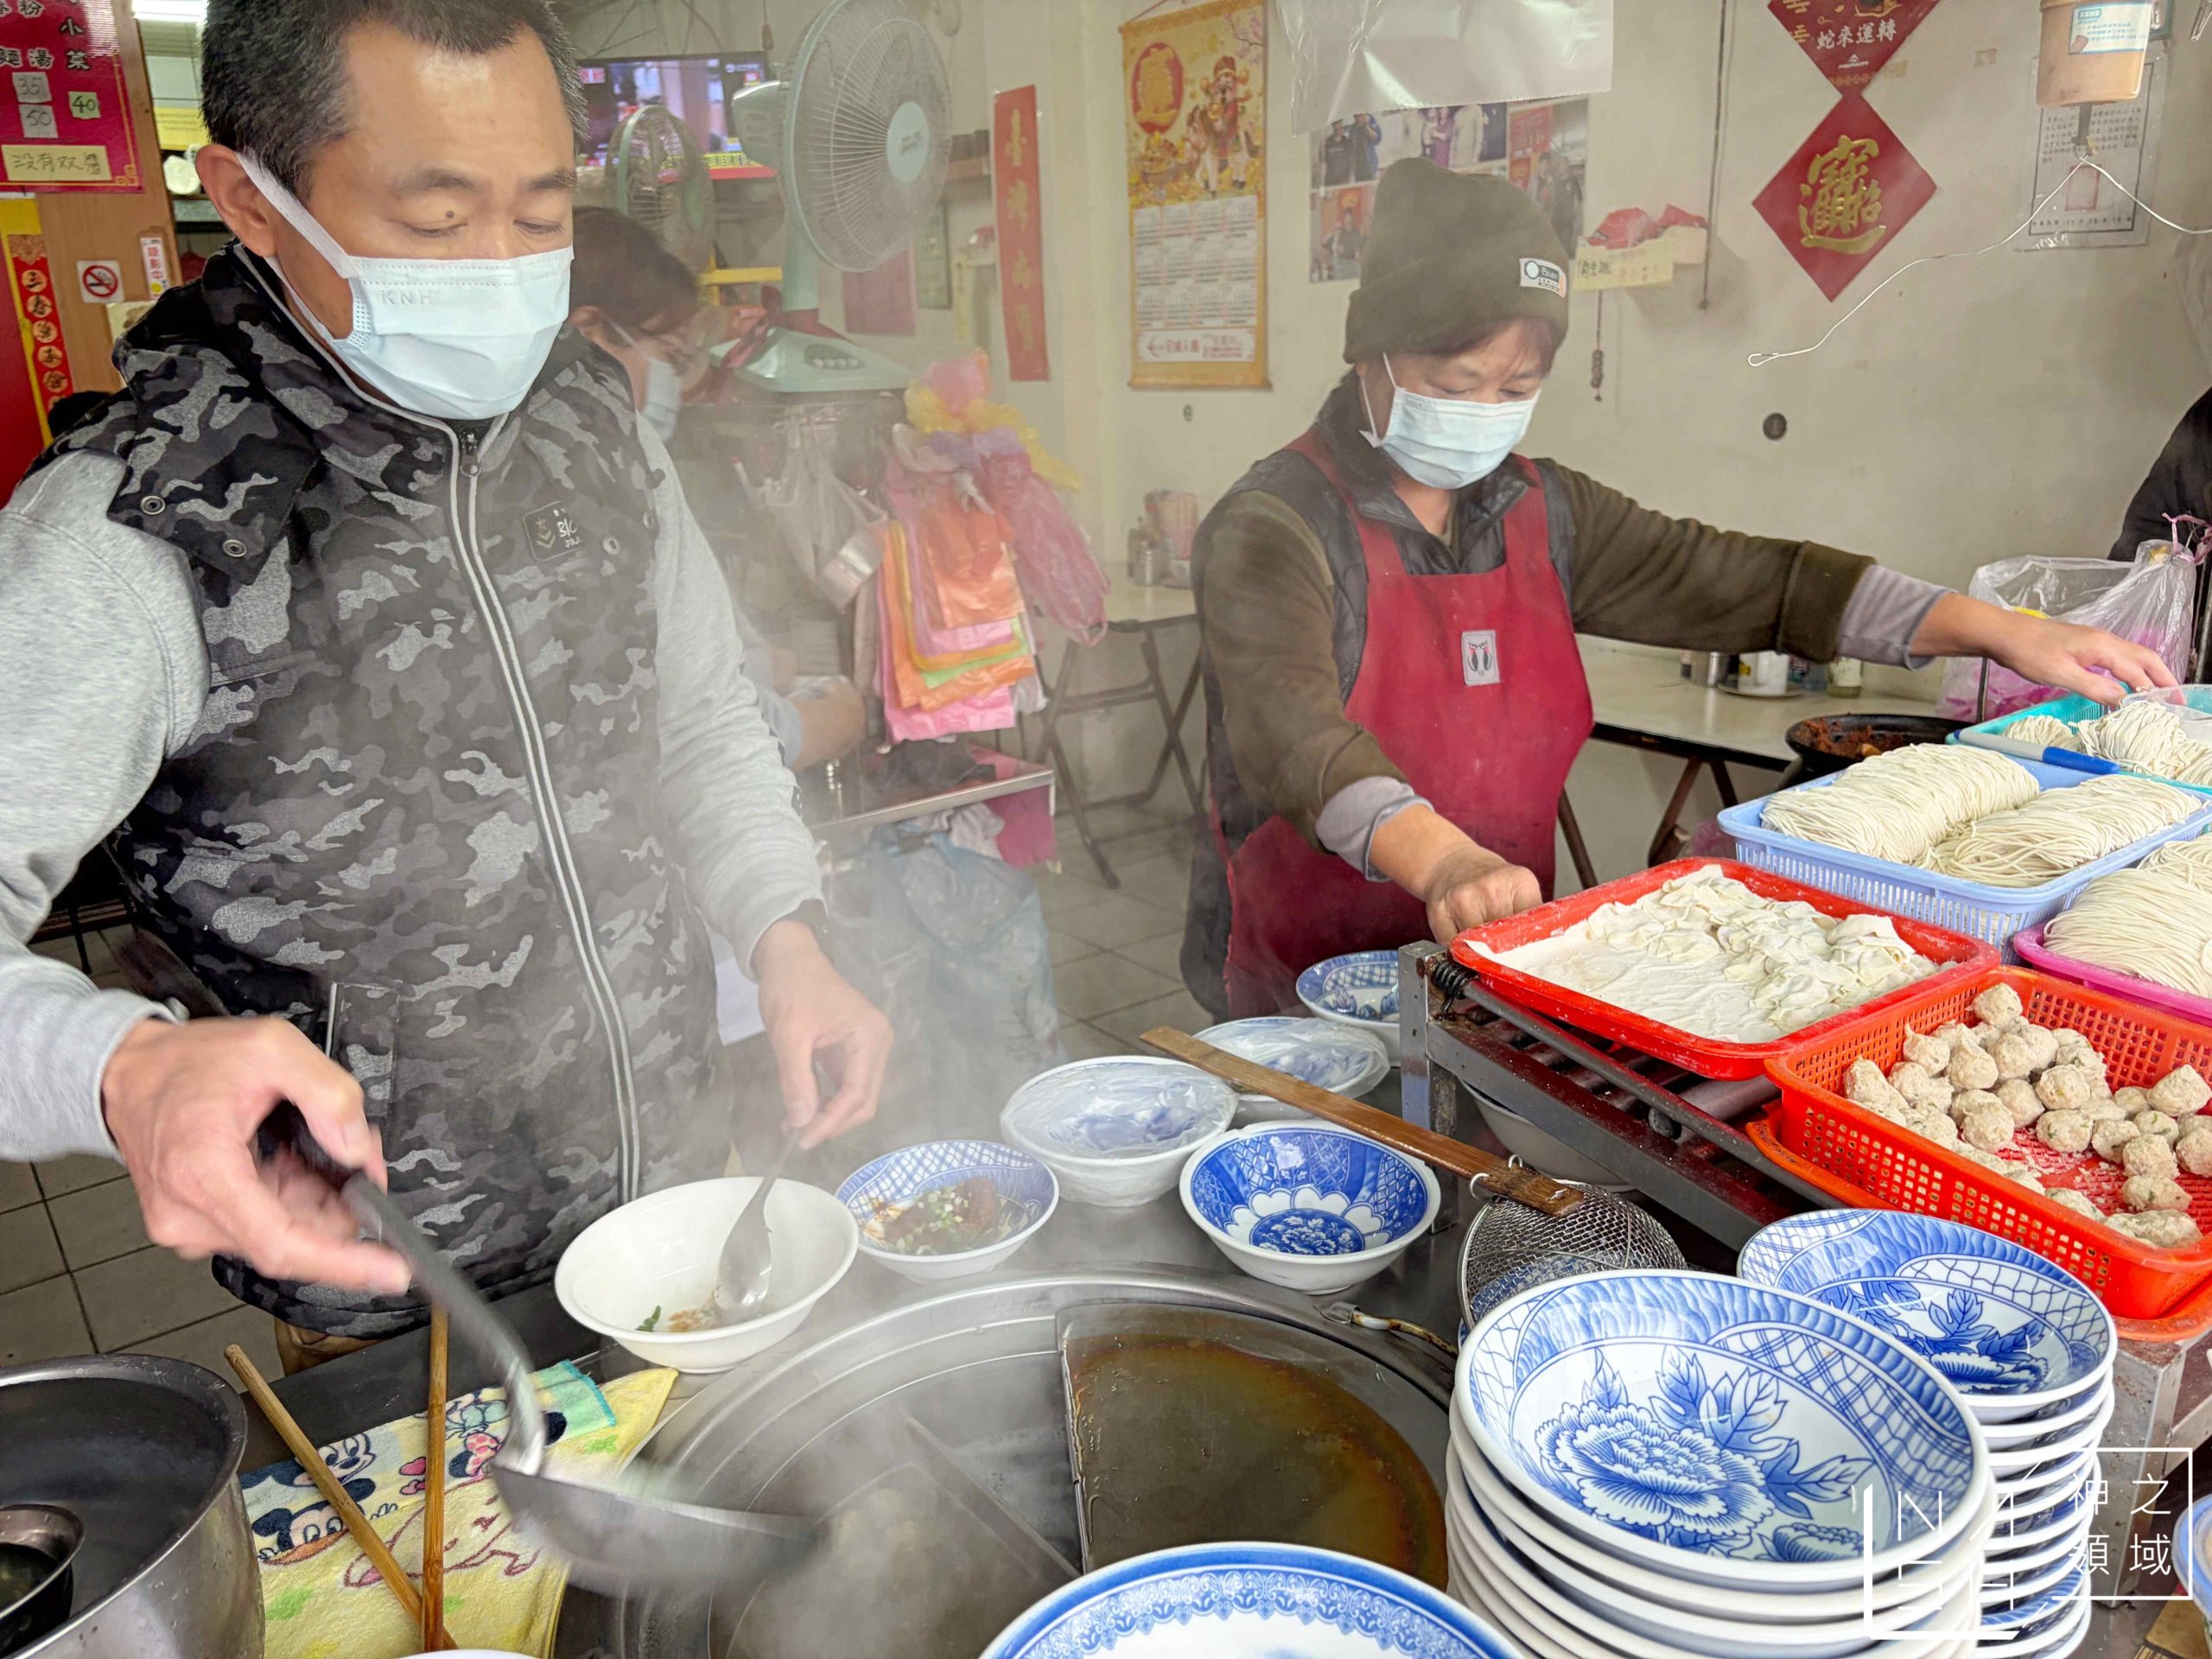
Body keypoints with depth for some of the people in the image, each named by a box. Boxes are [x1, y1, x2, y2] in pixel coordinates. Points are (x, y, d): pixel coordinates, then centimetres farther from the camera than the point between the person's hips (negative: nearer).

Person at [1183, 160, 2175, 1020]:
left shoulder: (1540, 512, 11)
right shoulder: (1276, 529, -11)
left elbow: (1740, 580, 11)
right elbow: (1291, 731, -28)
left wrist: (1998, 630, 4)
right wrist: (1442, 862, -46)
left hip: (1497, 969, 6)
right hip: (1307, 1001, -5)